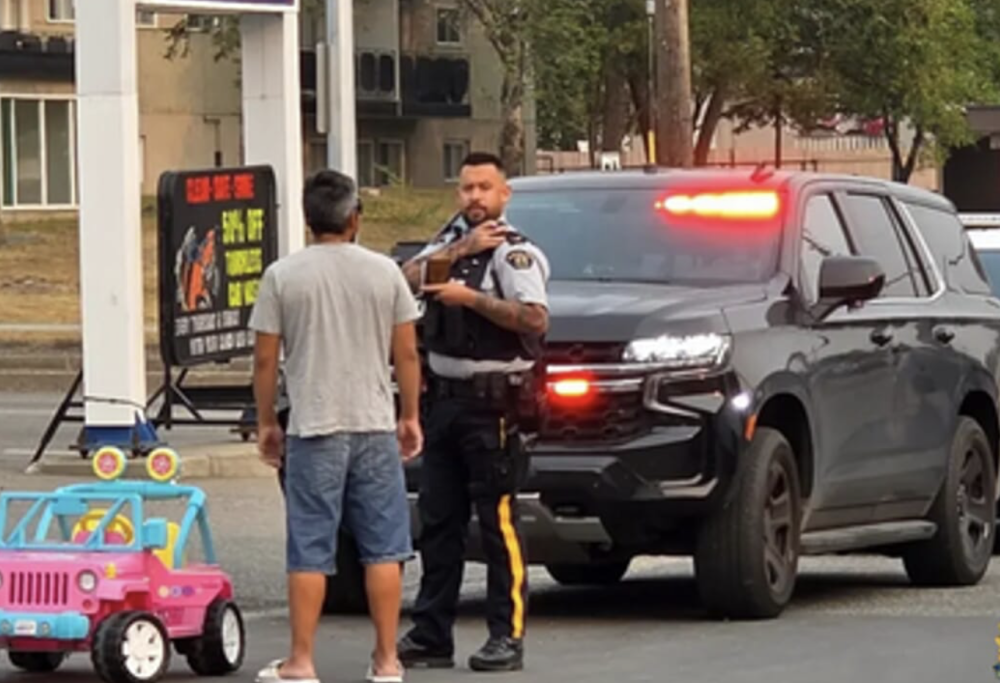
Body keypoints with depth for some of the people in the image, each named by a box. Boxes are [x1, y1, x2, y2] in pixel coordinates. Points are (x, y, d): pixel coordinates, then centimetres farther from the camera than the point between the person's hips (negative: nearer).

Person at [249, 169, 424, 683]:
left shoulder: (282, 276, -3)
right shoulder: (385, 273, 2)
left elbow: (265, 359, -2)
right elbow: (406, 354, 4)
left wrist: (266, 421, 9)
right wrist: (410, 416, 15)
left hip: (313, 428, -1)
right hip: (375, 427, 1)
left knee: (310, 551, 2)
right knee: (383, 548, 7)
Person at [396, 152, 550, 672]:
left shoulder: (514, 252, -8)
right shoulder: (453, 236, 16)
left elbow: (535, 319, -22)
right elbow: (408, 278, 1)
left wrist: (471, 297, -21)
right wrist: (460, 251, -8)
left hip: (492, 402, -8)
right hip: (445, 396, 8)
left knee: (498, 522, -6)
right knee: (437, 521, 10)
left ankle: (508, 637, -3)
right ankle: (431, 634, 16)